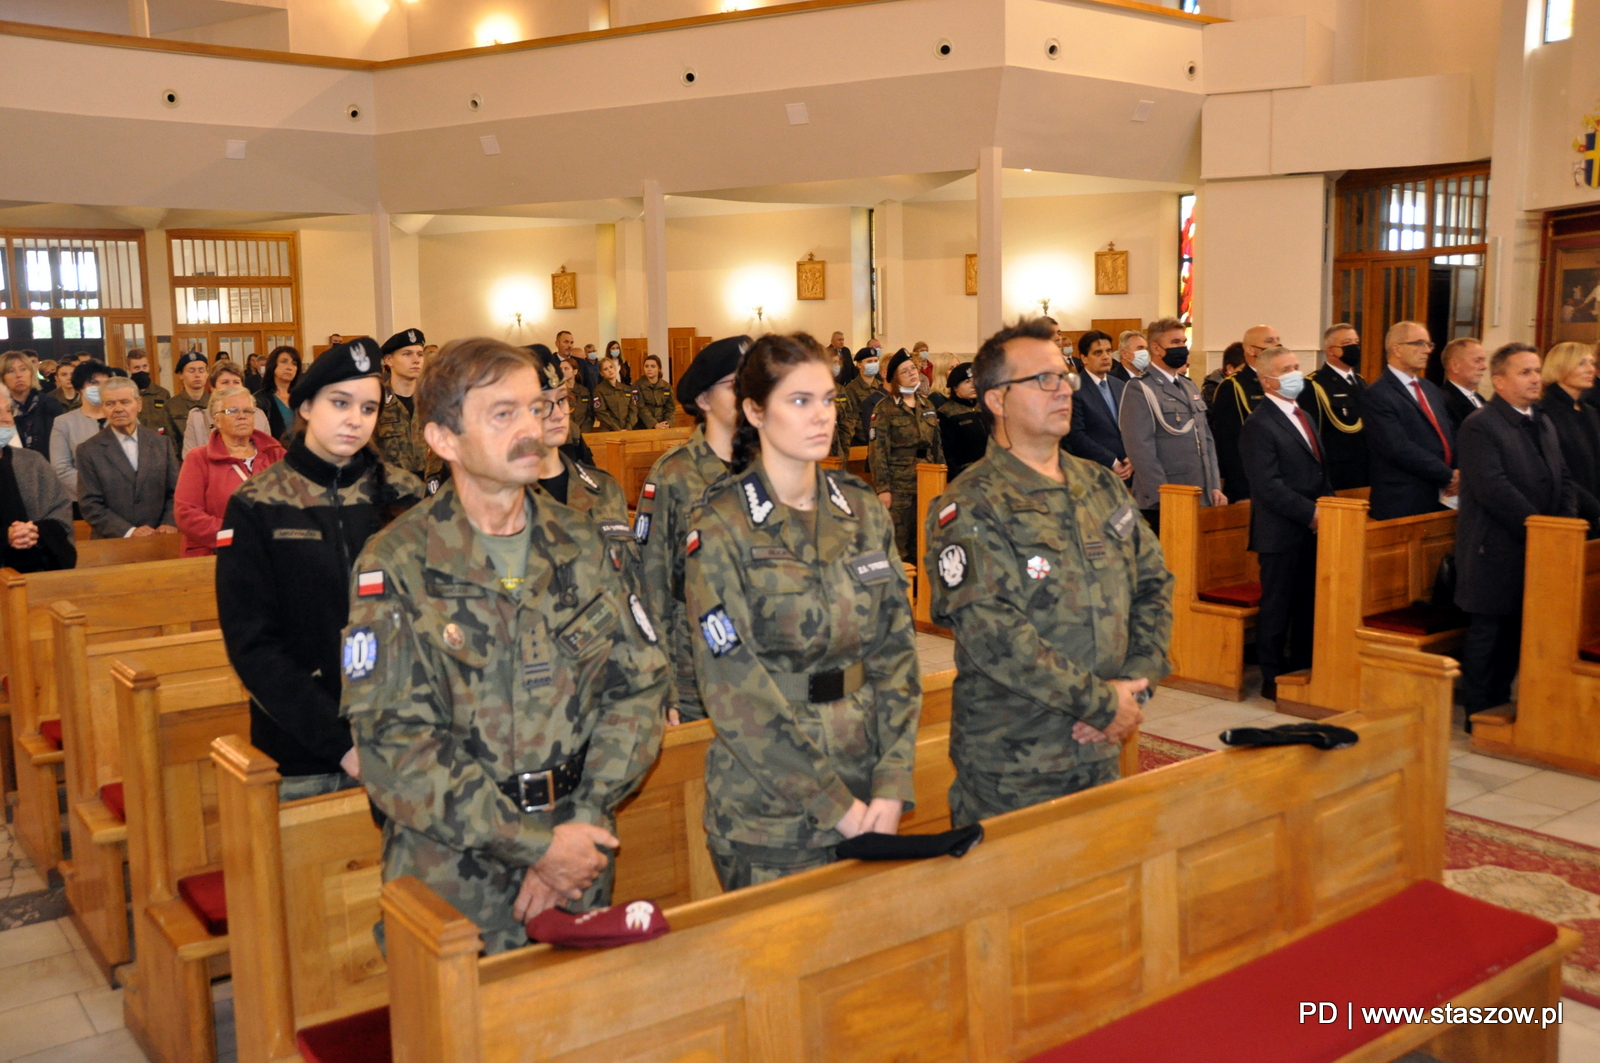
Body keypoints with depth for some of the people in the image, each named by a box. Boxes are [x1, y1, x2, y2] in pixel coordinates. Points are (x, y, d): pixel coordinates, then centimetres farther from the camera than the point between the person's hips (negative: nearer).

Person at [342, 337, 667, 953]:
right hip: (452, 882, -3)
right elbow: (394, 745, -14)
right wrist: (533, 843, -17)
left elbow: (639, 685, 0)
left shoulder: (581, 547, 4)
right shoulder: (397, 566, -9)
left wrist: (582, 822, -12)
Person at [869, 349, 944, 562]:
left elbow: (937, 446, 17)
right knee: (898, 545, -3)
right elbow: (877, 451, -9)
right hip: (899, 486, -5)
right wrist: (882, 488, -15)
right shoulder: (884, 409, -4)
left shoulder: (927, 406, 13)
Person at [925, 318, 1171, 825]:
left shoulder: (1102, 486, 10)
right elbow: (993, 635, -22)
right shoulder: (969, 509, -13)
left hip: (1101, 753, 7)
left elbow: (1154, 582, 11)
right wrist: (1102, 702, -18)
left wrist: (1136, 681, -5)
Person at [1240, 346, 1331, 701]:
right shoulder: (1259, 425, -13)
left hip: (1312, 531, 8)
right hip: (1282, 533, -8)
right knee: (1277, 607, 2)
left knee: (1308, 605, 12)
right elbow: (1269, 486, -20)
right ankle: (1273, 680, 12)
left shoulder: (1303, 416, 16)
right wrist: (1311, 513, -19)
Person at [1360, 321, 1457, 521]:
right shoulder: (1377, 395, -10)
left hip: (1441, 500, 7)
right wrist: (1449, 476, -14)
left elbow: (1450, 436, 15)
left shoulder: (1431, 391, 18)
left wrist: (1459, 474, -5)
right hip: (1402, 505, -7)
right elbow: (1400, 449, -18)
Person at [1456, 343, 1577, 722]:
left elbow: (1563, 479, 16)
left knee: (1515, 632, 13)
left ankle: (1500, 707, 24)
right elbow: (1493, 489, -20)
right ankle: (1479, 717, 9)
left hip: (1537, 548, 8)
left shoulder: (1543, 424, 17)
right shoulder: (1479, 427, -11)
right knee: (1487, 633, 0)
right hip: (1496, 551, -8)